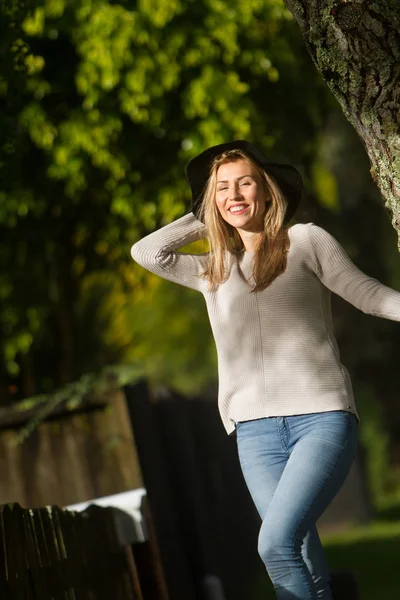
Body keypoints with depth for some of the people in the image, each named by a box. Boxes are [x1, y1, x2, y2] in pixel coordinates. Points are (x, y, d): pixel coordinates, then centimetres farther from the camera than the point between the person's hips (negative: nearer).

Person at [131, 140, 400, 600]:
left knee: (276, 543, -23)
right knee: (303, 559, -6)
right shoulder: (214, 271, 20)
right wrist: (201, 221, 19)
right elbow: (146, 252, 12)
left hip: (322, 416, -4)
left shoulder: (305, 241, 8)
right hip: (256, 429, 4)